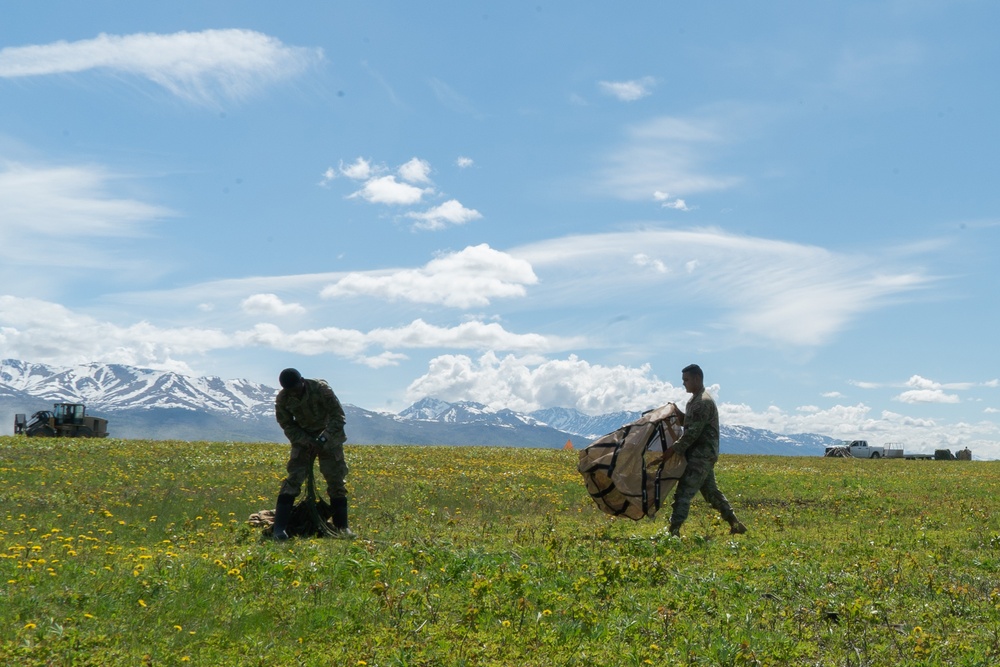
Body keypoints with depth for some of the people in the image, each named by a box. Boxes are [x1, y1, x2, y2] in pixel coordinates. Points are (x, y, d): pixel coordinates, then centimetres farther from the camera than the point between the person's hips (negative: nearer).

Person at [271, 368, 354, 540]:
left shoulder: (321, 388, -24)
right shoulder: (282, 399, -16)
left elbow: (338, 415, -19)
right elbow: (287, 425, -5)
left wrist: (324, 437, -28)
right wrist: (306, 441, -19)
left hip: (329, 437, -1)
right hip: (303, 438, 1)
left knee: (336, 480, -3)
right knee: (293, 478, -12)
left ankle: (342, 527, 8)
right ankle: (279, 527, -13)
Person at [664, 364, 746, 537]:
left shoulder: (703, 402, -17)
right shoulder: (695, 400, 15)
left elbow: (693, 432, -22)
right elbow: (690, 424, 22)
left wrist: (674, 449, -19)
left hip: (700, 457, -10)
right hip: (704, 455, 10)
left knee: (683, 493, -10)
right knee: (711, 491, 16)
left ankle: (674, 531, -10)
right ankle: (735, 524, 21)